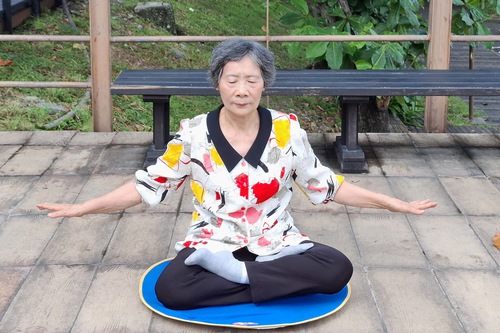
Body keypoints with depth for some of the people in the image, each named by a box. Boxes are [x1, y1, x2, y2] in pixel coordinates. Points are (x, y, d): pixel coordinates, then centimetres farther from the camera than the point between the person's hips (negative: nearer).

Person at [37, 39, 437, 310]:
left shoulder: (287, 130, -5)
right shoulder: (194, 133, -7)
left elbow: (325, 186, 4)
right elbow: (149, 184, 2)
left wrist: (397, 204, 3)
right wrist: (83, 207, -3)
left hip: (276, 244, 2)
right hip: (212, 244, -1)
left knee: (338, 268, -27)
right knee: (170, 289, -32)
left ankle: (233, 272, -20)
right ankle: (279, 282, -22)